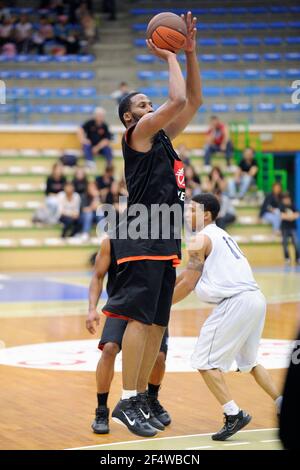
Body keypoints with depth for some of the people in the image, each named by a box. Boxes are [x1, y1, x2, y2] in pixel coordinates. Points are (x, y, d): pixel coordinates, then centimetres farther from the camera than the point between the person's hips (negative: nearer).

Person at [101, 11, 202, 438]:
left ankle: (141, 399, 14)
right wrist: (169, 57, -3)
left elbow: (193, 100, 21)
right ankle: (126, 403, -14)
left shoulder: (163, 137, 21)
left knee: (157, 325, 8)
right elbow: (177, 101, -16)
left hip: (166, 242, 9)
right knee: (139, 318, -13)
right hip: (142, 239, -9)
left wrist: (190, 52, 13)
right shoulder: (137, 133, -3)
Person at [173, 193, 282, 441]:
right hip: (256, 299, 9)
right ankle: (283, 404, 20)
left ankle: (234, 414, -12)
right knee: (248, 361, 25)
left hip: (235, 302, -9)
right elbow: (189, 273, 31)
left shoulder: (200, 239, -3)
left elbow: (188, 284, -4)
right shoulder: (221, 235, 25)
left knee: (205, 362, -3)